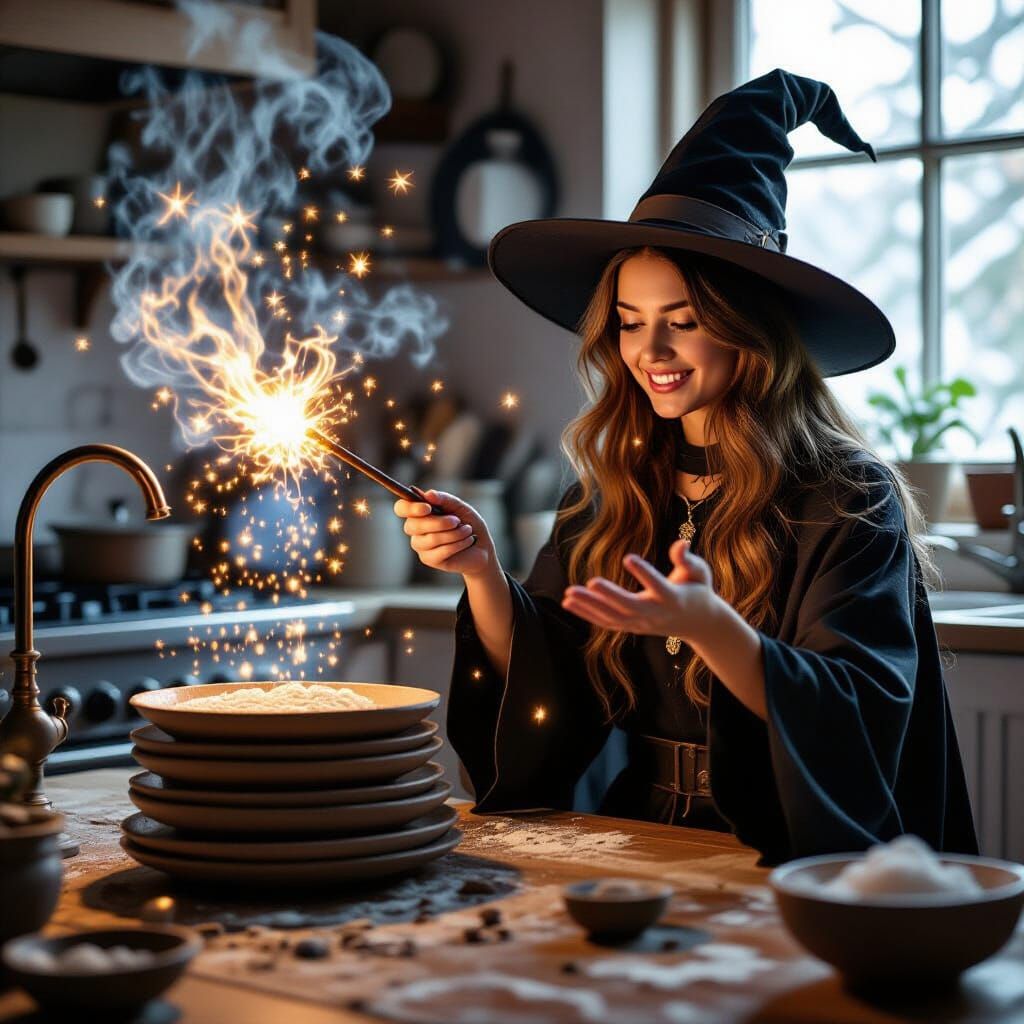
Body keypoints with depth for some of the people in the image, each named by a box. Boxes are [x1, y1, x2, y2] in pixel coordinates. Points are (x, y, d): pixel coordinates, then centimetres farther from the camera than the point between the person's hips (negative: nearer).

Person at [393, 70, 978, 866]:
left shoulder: (849, 502, -8)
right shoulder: (608, 498, 6)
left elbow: (858, 724, -17)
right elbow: (542, 700, 7)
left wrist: (708, 625, -33)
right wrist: (482, 571, -10)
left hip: (793, 864, -4)